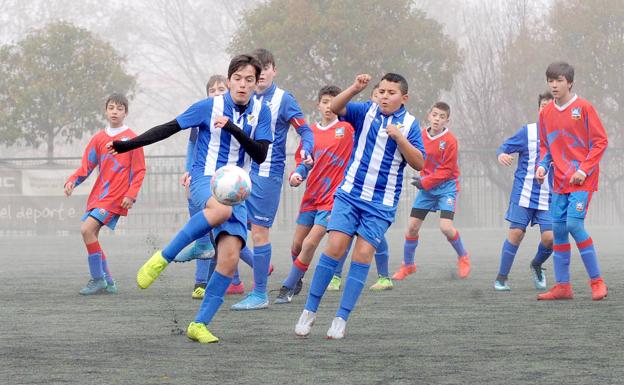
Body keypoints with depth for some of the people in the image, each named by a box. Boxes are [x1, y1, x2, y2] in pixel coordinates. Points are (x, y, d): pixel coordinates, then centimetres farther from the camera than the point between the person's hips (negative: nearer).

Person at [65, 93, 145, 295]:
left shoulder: (132, 138, -2)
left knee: (87, 229, -19)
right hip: (98, 194, 6)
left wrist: (131, 195, -12)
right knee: (90, 234, 4)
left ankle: (98, 279, -11)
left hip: (116, 197, -6)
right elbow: (86, 166, 10)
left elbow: (139, 171, -1)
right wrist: (72, 181, -8)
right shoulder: (99, 138, 11)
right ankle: (107, 283, 16)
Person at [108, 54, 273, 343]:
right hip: (205, 178, -4)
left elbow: (260, 155, -4)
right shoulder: (209, 107, -3)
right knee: (222, 209, -41)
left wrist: (233, 128, -17)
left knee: (230, 258, -14)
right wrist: (129, 144, 0)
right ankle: (162, 258, -28)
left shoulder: (260, 112, 5)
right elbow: (170, 128, 4)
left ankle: (200, 324, -4)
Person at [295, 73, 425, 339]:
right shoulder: (367, 111, 2)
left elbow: (419, 163, -5)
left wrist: (399, 137, -17)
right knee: (334, 247, -10)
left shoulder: (410, 124, 1)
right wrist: (355, 88, -28)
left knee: (363, 255, -7)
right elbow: (335, 108, -13)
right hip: (350, 194, 0)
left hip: (382, 204, 0)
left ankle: (341, 319, 0)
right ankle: (309, 311, 0)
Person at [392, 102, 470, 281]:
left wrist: (425, 182, -17)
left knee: (445, 226, -18)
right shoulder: (422, 136, -2)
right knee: (412, 226, 1)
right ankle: (408, 265, 20)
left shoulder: (450, 140, -15)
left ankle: (463, 257, 9)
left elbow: (447, 171, -14)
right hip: (426, 185, 5)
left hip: (446, 186, -5)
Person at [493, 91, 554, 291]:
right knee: (516, 233, -5)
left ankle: (536, 265, 22)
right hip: (523, 193, -1)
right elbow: (504, 147, 3)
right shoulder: (528, 131, 0)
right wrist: (501, 155, -20)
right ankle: (501, 278, 7)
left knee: (549, 237, -10)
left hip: (548, 198, 1)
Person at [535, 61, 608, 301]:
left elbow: (600, 141, -7)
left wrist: (584, 170, -15)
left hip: (582, 180, -6)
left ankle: (596, 281, -7)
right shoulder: (546, 113, 8)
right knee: (558, 230, 3)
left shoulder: (583, 108, -7)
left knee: (574, 224, -17)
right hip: (559, 180, 6)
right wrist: (542, 165, -1)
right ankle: (562, 286, 10)